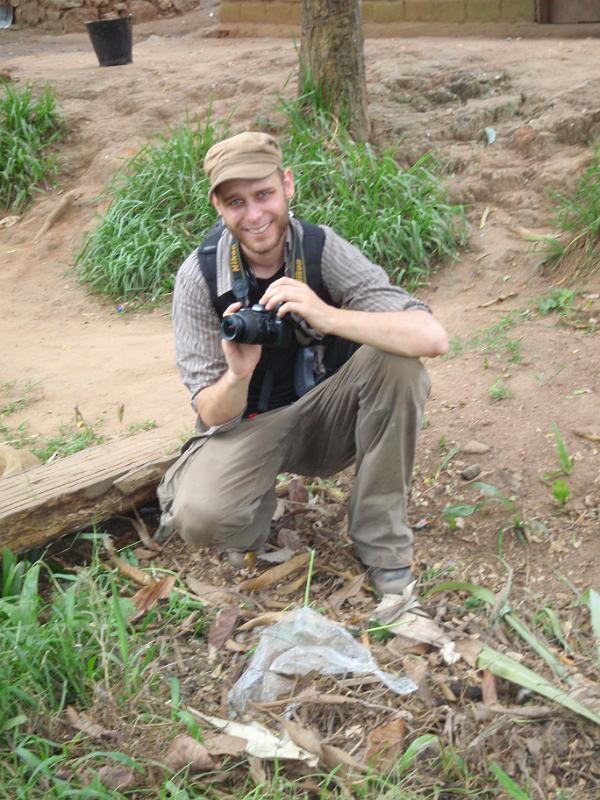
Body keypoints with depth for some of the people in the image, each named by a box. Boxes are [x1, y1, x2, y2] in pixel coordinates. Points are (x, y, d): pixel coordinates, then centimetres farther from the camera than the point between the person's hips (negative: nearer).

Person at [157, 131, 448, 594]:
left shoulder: (322, 248, -16)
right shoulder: (199, 276, -15)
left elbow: (433, 338, -28)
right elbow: (212, 416, -13)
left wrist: (328, 316, -41)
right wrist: (238, 376, -37)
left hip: (325, 416, 1)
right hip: (247, 424, -1)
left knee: (394, 360, -29)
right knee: (199, 518, -32)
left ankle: (382, 538, -13)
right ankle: (258, 505, 7)